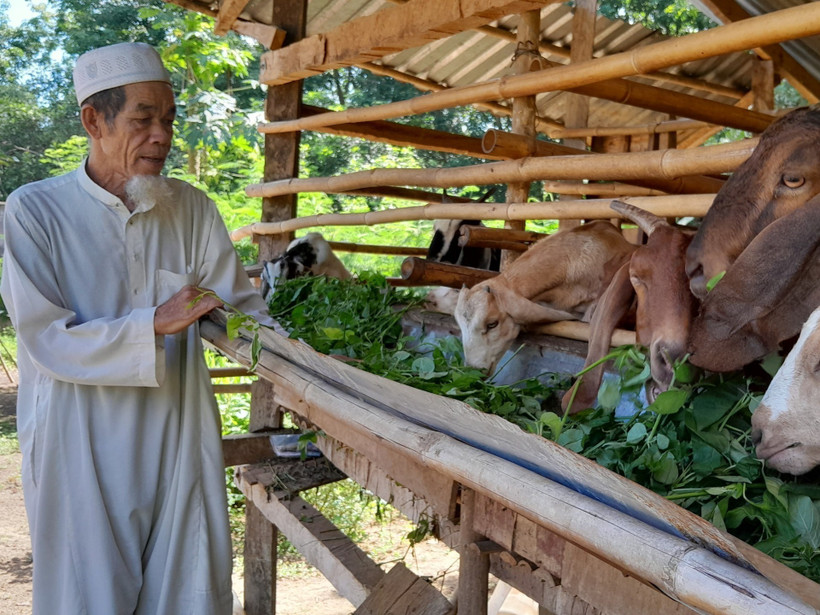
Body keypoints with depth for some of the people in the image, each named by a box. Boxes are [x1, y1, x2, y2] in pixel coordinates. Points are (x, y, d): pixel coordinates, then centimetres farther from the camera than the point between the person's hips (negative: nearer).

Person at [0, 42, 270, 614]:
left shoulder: (192, 208, 4)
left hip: (179, 439, 3)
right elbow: (47, 340, -13)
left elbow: (239, 306, 3)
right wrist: (155, 324, -24)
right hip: (83, 449, -3)